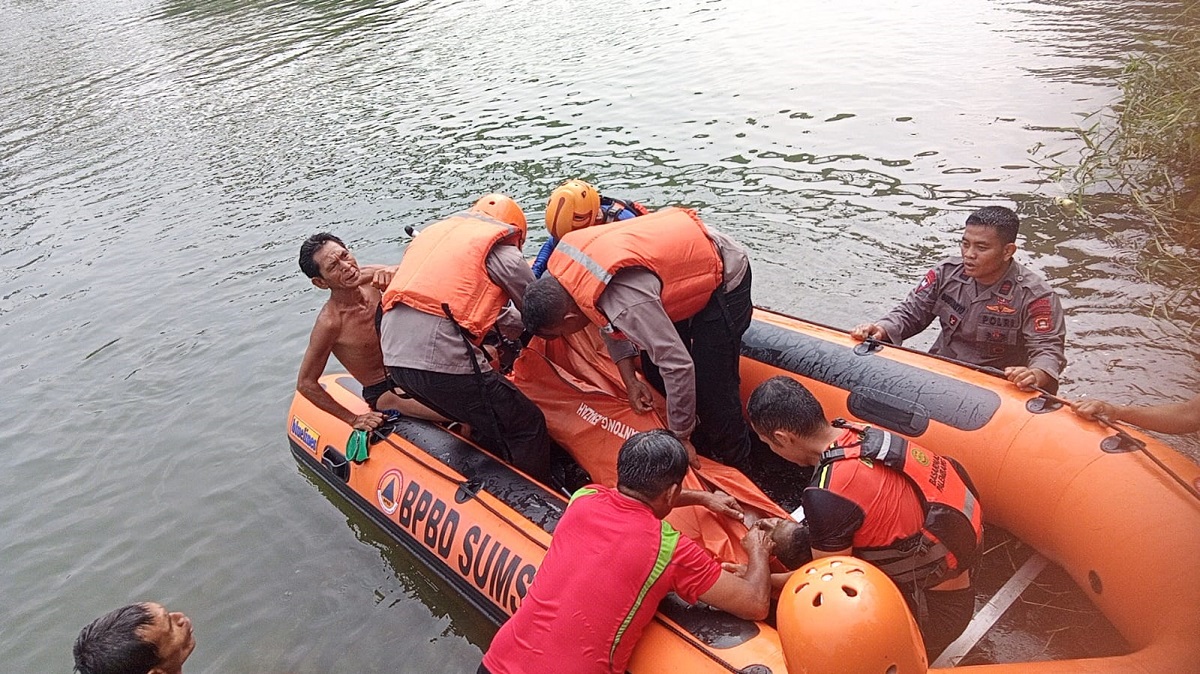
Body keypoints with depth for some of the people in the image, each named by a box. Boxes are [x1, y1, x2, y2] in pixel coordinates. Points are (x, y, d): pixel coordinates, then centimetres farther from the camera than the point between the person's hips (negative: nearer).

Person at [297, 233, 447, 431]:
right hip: (384, 393, -6)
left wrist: (393, 274, -34)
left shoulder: (371, 276, -7)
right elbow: (305, 383, -13)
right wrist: (353, 419, -12)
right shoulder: (329, 323, -21)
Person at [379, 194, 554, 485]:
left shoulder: (433, 231, 26)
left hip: (395, 357, 8)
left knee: (487, 425, 25)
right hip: (444, 361, -8)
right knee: (528, 428, 6)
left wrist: (495, 319, 29)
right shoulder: (500, 250, 5)